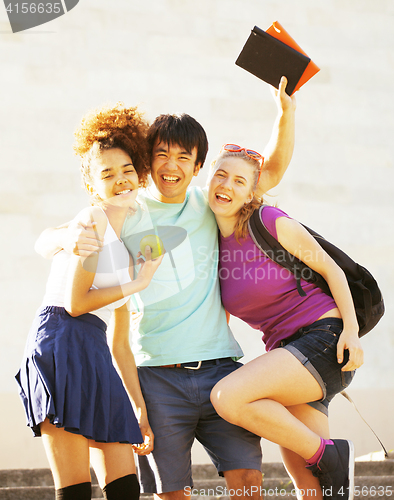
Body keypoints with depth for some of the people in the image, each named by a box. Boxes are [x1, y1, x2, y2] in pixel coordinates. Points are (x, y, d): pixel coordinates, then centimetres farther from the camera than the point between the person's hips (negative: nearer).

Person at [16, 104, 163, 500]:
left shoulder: (128, 247, 24)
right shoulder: (93, 219, -1)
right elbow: (75, 302, -11)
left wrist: (140, 409, 21)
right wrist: (139, 283, 1)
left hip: (94, 354, 9)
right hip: (61, 342, -9)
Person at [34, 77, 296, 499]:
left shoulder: (208, 204, 10)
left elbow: (272, 171, 18)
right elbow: (43, 242, 2)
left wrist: (285, 115, 1)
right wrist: (68, 238, -22)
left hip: (218, 365, 2)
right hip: (158, 374, -2)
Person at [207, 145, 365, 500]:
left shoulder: (272, 223, -7)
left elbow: (331, 269, -2)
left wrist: (351, 330, -12)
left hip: (325, 339, -7)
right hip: (286, 349, 7)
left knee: (228, 397, -25)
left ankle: (329, 454, -12)